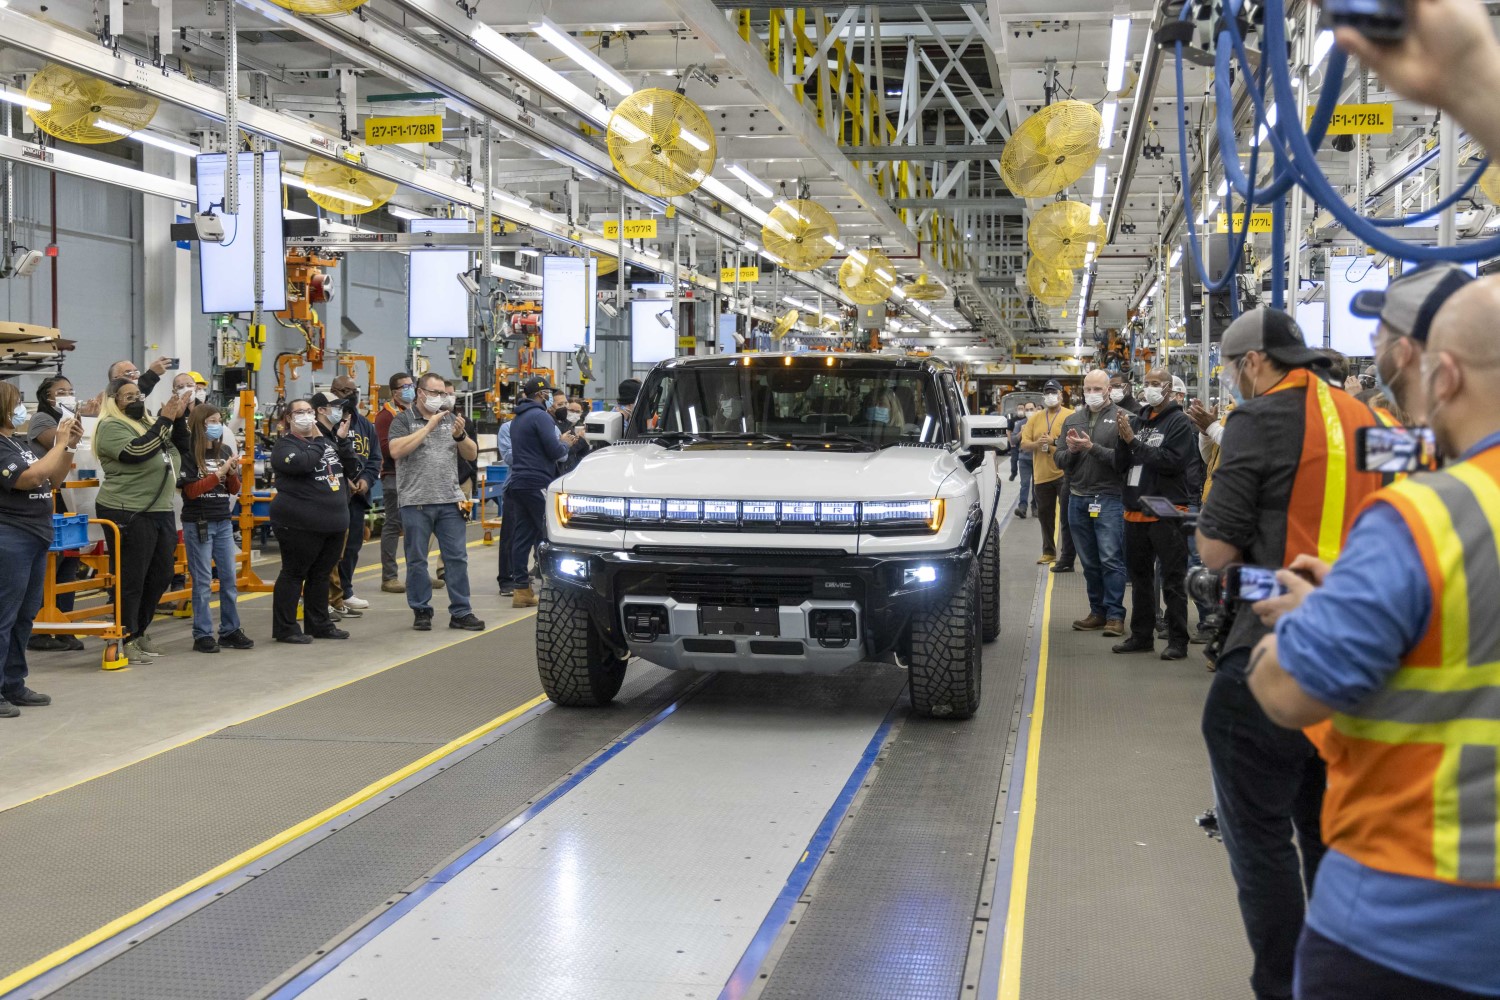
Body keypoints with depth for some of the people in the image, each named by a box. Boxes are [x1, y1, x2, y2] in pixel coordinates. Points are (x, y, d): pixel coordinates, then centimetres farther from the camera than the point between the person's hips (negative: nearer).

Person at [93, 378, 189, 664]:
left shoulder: (148, 423, 17)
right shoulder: (111, 426, -8)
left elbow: (180, 445, 17)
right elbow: (135, 451, -23)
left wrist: (179, 417, 1)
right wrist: (164, 420, -21)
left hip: (161, 511, 9)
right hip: (128, 513, -8)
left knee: (162, 574, 13)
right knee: (131, 578, -2)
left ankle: (139, 630, 26)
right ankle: (127, 640, 7)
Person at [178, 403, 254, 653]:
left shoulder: (224, 452, 10)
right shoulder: (188, 454, -7)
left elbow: (234, 490, 12)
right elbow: (191, 490, -14)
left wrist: (233, 473, -8)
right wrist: (219, 473, -18)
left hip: (223, 522, 6)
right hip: (198, 524, -6)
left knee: (229, 578, 8)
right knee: (203, 581, -1)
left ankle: (230, 630, 16)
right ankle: (202, 634, 5)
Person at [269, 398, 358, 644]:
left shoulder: (327, 439, 15)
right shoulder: (285, 446, -6)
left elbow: (352, 463, 12)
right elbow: (303, 463, -26)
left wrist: (342, 439, -1)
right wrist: (318, 441, -12)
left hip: (333, 522, 7)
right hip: (300, 524, -7)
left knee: (321, 574, 14)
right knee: (294, 573, -1)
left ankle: (319, 624, 24)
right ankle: (285, 628, 4)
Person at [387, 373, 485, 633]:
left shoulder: (450, 418, 14)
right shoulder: (403, 420, 2)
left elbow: (472, 454, 12)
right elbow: (396, 450, -16)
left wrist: (460, 435, -9)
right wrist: (428, 426, -14)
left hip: (450, 501, 4)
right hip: (416, 502, -3)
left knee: (457, 558, 3)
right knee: (417, 560, 4)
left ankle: (461, 612, 8)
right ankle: (421, 611, 14)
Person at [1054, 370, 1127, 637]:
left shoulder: (1120, 418, -3)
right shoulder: (1072, 420, 14)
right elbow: (1060, 461, 13)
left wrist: (1092, 448, -19)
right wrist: (1071, 451, -7)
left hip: (1109, 498, -5)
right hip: (1077, 498, 5)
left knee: (1111, 560, -7)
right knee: (1089, 562, 11)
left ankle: (1115, 615, -2)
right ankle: (1098, 612, 19)